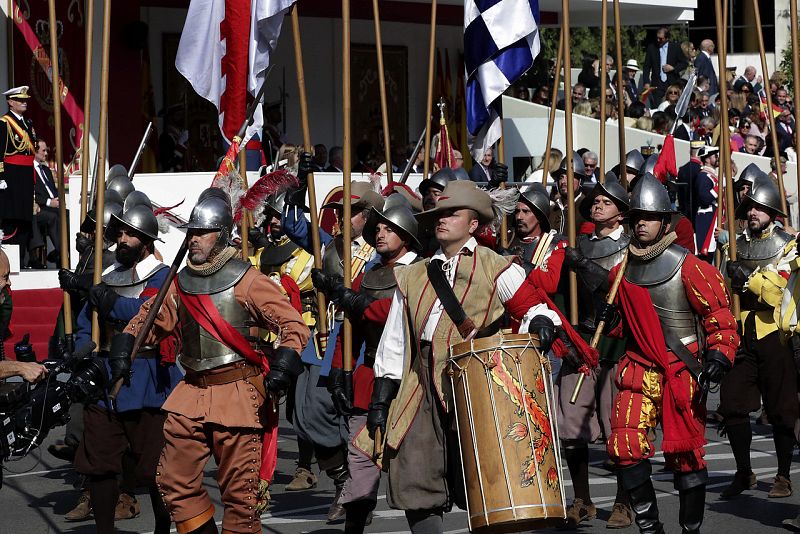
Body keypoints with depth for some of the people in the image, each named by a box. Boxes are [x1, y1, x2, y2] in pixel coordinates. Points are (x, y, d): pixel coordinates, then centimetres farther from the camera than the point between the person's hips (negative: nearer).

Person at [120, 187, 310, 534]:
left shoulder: (245, 281, -5)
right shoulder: (180, 284, 11)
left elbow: (293, 324, -8)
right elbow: (148, 321, 23)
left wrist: (282, 368, -22)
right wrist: (123, 352, 6)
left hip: (237, 393, -6)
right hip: (191, 392, 6)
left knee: (240, 491, -4)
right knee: (173, 480, 7)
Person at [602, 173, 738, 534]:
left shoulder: (687, 268, -7)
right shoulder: (621, 270, 8)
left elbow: (720, 314, -6)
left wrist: (720, 354, -19)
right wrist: (609, 319, 1)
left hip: (683, 371, -4)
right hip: (638, 369, 4)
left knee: (685, 454, 1)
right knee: (625, 447, -10)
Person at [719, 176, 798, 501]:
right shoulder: (735, 245, 13)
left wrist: (749, 278, -15)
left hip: (774, 334, -4)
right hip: (741, 335, 4)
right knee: (732, 404, 0)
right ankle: (743, 473, 14)